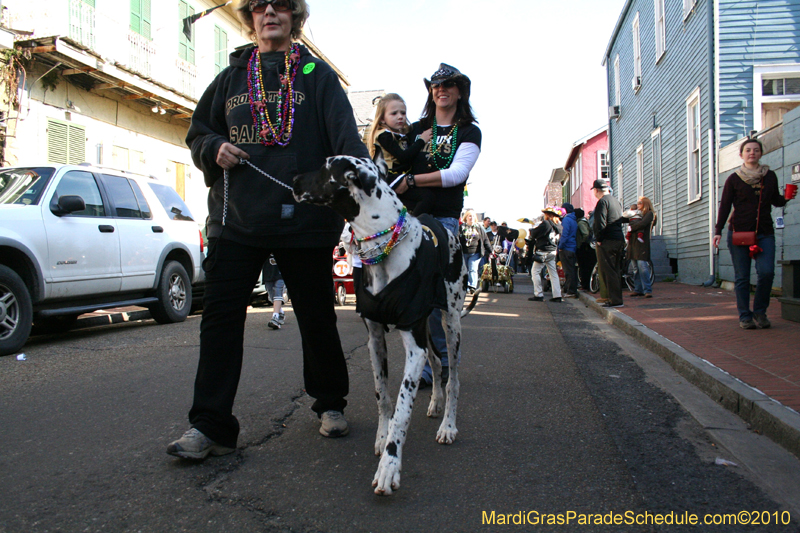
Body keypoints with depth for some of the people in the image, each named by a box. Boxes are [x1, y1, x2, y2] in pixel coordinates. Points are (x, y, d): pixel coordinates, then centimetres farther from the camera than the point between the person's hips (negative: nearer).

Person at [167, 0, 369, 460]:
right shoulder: (231, 77, 18)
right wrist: (214, 148, -1)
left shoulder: (317, 73, 8)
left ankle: (331, 404, 28)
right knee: (221, 316, -2)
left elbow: (345, 133, -5)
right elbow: (198, 131, 23)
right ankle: (212, 426, 7)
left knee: (317, 317, 7)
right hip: (236, 217, 3)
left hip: (304, 215, -2)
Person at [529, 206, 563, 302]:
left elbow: (534, 234, -10)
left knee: (535, 272, 0)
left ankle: (538, 295, -5)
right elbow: (559, 239, 16)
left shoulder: (545, 224, -15)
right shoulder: (558, 225, 8)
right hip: (553, 252, 7)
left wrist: (533, 229, 8)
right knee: (553, 273, 10)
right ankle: (557, 295, 7)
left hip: (543, 252, -7)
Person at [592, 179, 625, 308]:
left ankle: (615, 300, -8)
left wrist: (599, 239, -11)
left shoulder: (602, 201, -9)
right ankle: (617, 298, 16)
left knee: (608, 272, -6)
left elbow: (600, 223, -18)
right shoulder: (616, 201, 19)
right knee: (615, 271, 14)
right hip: (619, 239, 9)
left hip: (607, 242, -9)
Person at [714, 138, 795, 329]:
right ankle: (745, 316, 8)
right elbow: (724, 206, 2)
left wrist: (786, 198, -2)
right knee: (742, 276, -1)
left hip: (764, 232, 2)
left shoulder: (770, 176, 11)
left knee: (766, 272, -13)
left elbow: (776, 201, 21)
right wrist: (718, 231, -5)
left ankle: (760, 312, 6)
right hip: (738, 231, -1)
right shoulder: (734, 179, 4)